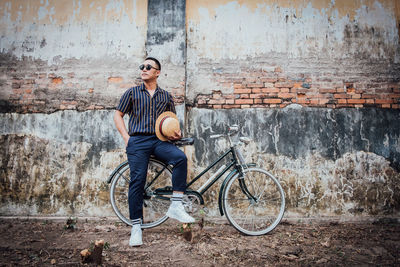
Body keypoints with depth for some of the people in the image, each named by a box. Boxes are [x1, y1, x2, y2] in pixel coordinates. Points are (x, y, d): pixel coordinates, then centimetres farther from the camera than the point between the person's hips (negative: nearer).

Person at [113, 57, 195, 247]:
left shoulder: (166, 96, 16)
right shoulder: (132, 93, 11)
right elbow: (118, 115, 13)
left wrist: (176, 133, -1)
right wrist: (126, 137, 0)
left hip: (160, 140, 1)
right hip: (138, 140, -1)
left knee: (180, 158, -27)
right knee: (137, 181, -8)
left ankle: (175, 206, -22)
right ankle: (136, 226, 1)